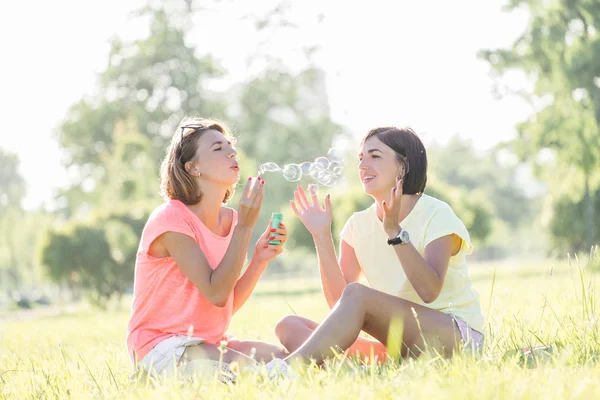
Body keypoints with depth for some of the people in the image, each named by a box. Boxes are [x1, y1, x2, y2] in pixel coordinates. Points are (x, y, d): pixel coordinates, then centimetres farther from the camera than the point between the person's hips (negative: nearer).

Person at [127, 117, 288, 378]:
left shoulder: (229, 219, 8)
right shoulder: (171, 218, -15)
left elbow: (229, 305, 9)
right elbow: (216, 294, -21)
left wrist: (259, 260, -5)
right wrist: (245, 226, -20)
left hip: (209, 342, 8)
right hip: (161, 347, -8)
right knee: (243, 367, -30)